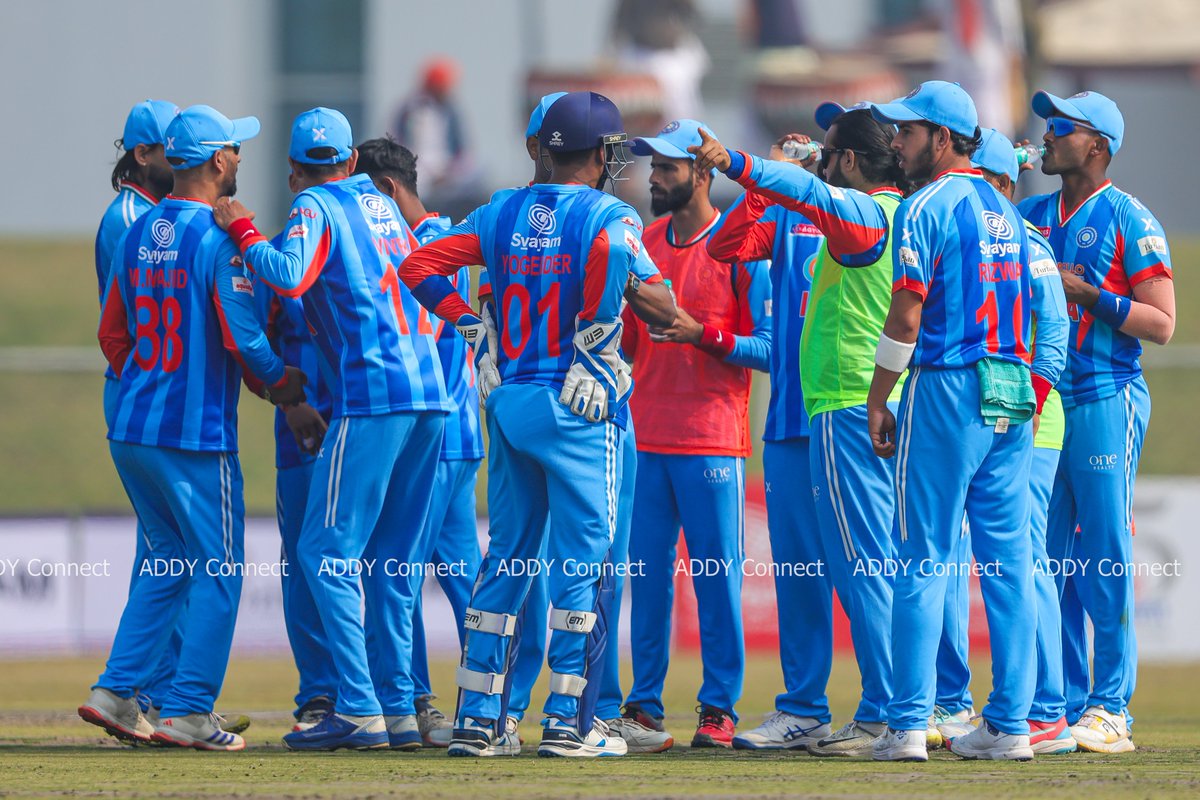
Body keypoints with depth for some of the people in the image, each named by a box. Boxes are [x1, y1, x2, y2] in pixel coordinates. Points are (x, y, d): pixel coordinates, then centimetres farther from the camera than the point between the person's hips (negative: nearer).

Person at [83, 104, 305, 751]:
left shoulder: (137, 234, 9)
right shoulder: (219, 237, -13)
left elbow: (112, 334, 15)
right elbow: (241, 335, -18)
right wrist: (279, 381, 0)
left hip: (131, 431, 7)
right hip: (197, 432, -7)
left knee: (169, 563, 18)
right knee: (216, 572, 1)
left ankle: (115, 692, 11)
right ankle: (188, 714, -2)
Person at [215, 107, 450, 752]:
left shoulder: (316, 208, -1)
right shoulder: (382, 204, 20)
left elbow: (287, 276, -18)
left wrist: (242, 230, -5)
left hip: (371, 393, -7)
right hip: (429, 392, 7)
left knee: (327, 551, -5)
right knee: (393, 560, 12)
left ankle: (359, 709, -13)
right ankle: (399, 709, 8)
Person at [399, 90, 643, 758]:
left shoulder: (505, 213, 10)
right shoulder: (610, 217, -7)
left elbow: (420, 267, 6)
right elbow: (617, 252, -32)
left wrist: (467, 322, 11)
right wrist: (594, 335, -19)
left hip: (509, 400, 6)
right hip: (579, 406, -6)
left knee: (506, 558, 12)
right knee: (585, 559, -1)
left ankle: (477, 717, 10)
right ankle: (568, 722, -3)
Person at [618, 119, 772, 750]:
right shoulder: (644, 243, 15)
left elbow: (770, 349, -8)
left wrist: (704, 335, -18)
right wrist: (619, 316, 2)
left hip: (711, 441, -5)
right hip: (646, 433, 6)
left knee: (717, 576, -4)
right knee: (646, 573, 6)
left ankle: (720, 708, 0)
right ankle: (644, 703, 11)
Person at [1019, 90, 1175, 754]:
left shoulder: (1129, 220, -3)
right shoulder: (1031, 215, 15)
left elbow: (1161, 324, -8)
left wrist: (1085, 294, -15)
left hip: (1105, 398, -6)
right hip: (1040, 397, 6)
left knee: (1105, 557, -7)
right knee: (1047, 556, 7)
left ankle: (1110, 707, -6)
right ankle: (1061, 703, 12)